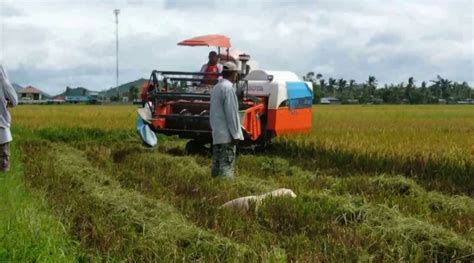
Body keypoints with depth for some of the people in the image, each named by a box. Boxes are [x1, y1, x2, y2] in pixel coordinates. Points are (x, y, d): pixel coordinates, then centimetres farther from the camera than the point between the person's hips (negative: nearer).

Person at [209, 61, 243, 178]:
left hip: (217, 134, 9)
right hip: (227, 135, -9)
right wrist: (235, 134, -13)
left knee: (217, 165, 11)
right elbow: (231, 113, -16)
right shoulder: (228, 88, -13)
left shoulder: (216, 88, 15)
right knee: (227, 165, -9)